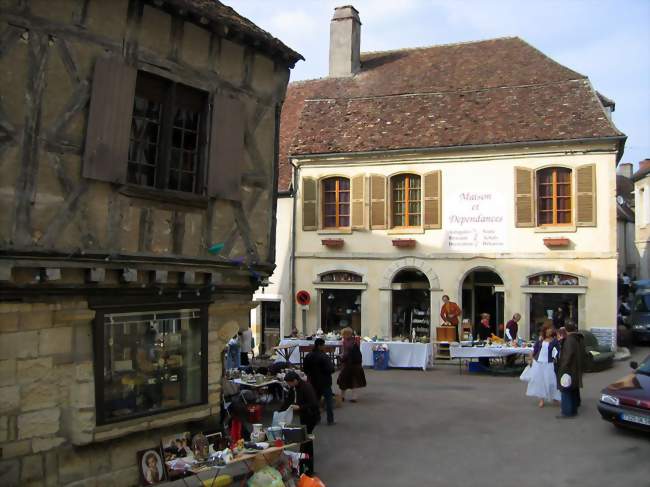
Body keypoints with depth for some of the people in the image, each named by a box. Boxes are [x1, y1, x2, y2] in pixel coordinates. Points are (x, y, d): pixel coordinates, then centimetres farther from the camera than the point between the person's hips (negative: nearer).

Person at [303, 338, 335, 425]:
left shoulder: (308, 356, -1)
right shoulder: (324, 357, -21)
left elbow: (305, 369, 6)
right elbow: (330, 369, -22)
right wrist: (333, 366, -2)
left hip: (313, 382, 6)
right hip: (325, 382, -6)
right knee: (329, 401, 5)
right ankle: (330, 420, 7)